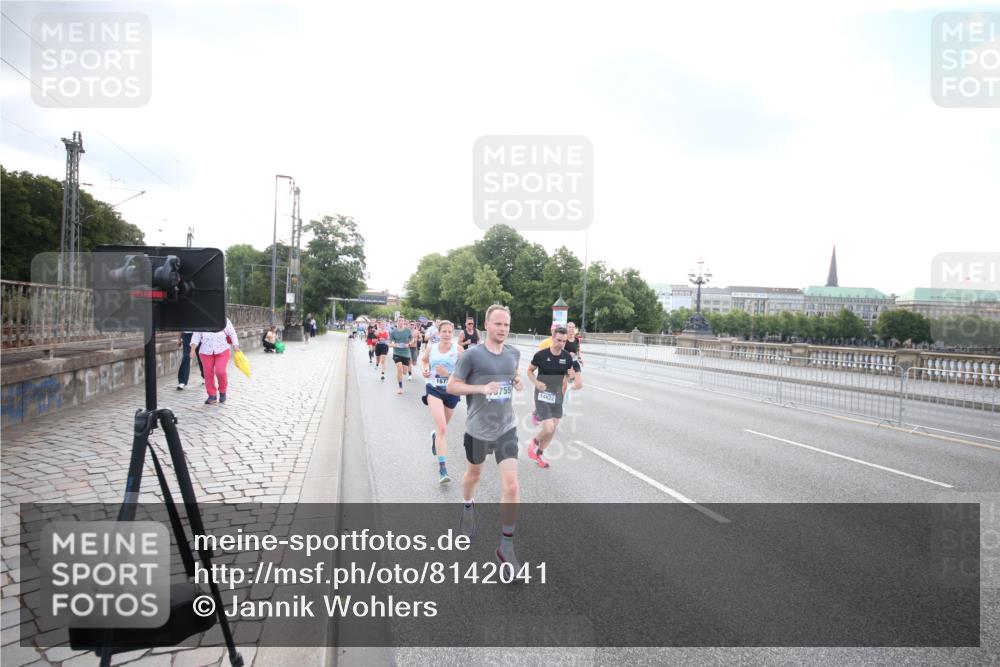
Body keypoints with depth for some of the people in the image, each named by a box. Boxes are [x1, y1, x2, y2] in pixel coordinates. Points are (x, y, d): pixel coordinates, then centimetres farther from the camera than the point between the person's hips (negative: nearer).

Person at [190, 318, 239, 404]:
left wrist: (236, 348, 2)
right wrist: (193, 349, -6)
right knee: (208, 374, 2)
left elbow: (232, 334, 5)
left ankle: (222, 391, 9)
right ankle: (212, 395, 16)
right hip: (206, 352, 2)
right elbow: (196, 335, 3)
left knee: (220, 371, -17)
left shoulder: (224, 320, -3)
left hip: (222, 351, -2)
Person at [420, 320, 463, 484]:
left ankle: (435, 436, 61)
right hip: (434, 389, -1)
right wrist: (423, 370, 0)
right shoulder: (431, 348, -1)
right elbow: (423, 359, 20)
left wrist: (448, 374, -22)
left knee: (443, 428, 22)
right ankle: (442, 468, -18)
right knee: (442, 428, -19)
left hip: (451, 391, 1)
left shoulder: (458, 350, -8)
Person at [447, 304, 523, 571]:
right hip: (478, 429, -2)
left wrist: (517, 381, -3)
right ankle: (468, 508, 57)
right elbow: (451, 386, -10)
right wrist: (481, 388, -24)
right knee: (474, 473, 22)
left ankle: (506, 547, 5)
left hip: (506, 428, 2)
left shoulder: (514, 353, 0)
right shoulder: (472, 355, -14)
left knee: (511, 485, -9)